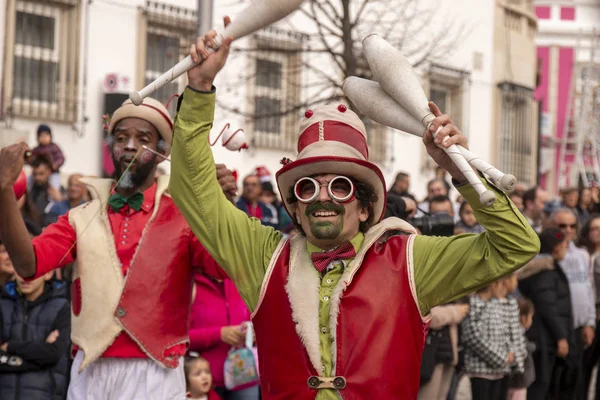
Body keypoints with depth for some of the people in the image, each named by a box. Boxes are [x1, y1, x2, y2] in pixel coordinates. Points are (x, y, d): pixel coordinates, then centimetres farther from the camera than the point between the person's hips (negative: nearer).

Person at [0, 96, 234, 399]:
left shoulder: (183, 215, 0)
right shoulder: (82, 218, 8)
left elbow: (226, 266, -14)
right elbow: (28, 264, -5)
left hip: (153, 374, -2)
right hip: (90, 372, 2)